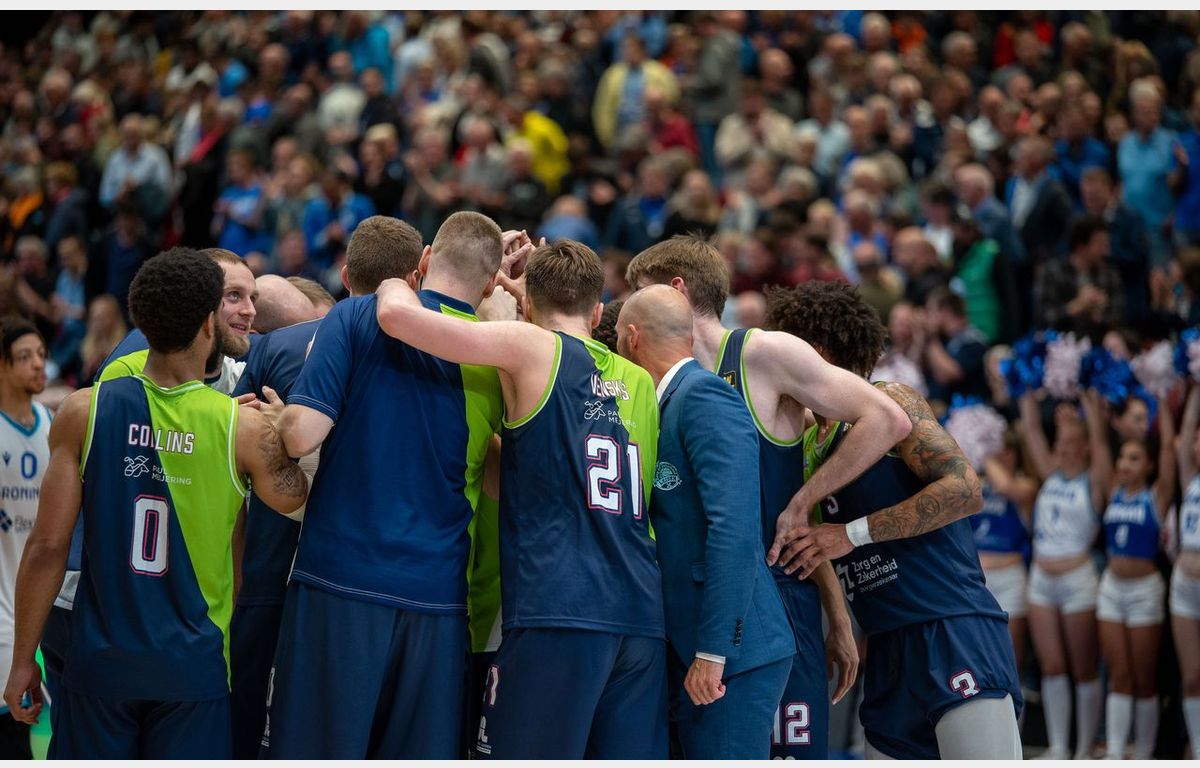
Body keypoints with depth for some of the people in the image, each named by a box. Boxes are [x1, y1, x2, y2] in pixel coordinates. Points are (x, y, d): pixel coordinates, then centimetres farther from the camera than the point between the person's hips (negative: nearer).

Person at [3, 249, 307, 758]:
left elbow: (48, 547, -6)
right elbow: (293, 500, 11)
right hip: (193, 668, -1)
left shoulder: (82, 414, -7)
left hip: (99, 660, 1)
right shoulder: (247, 428, -9)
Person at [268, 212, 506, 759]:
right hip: (437, 597, 3)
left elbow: (301, 435, -11)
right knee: (423, 755, 7)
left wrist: (279, 416, 11)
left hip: (339, 578, -3)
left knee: (310, 751, 2)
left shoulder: (358, 315, -2)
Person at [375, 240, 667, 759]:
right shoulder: (638, 382, 19)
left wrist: (396, 282, 16)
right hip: (643, 614, 6)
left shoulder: (533, 348, 2)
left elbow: (397, 315, -4)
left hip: (556, 610, -6)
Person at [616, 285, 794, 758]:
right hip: (691, 648, 9)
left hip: (733, 650, -9)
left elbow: (734, 527, -20)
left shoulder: (705, 395, -10)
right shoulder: (669, 404, 17)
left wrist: (712, 650, -21)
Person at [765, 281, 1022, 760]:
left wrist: (853, 533, -15)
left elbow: (965, 490, -17)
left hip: (955, 636, -8)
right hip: (889, 654, 8)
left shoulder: (887, 403, -3)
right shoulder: (810, 443, 20)